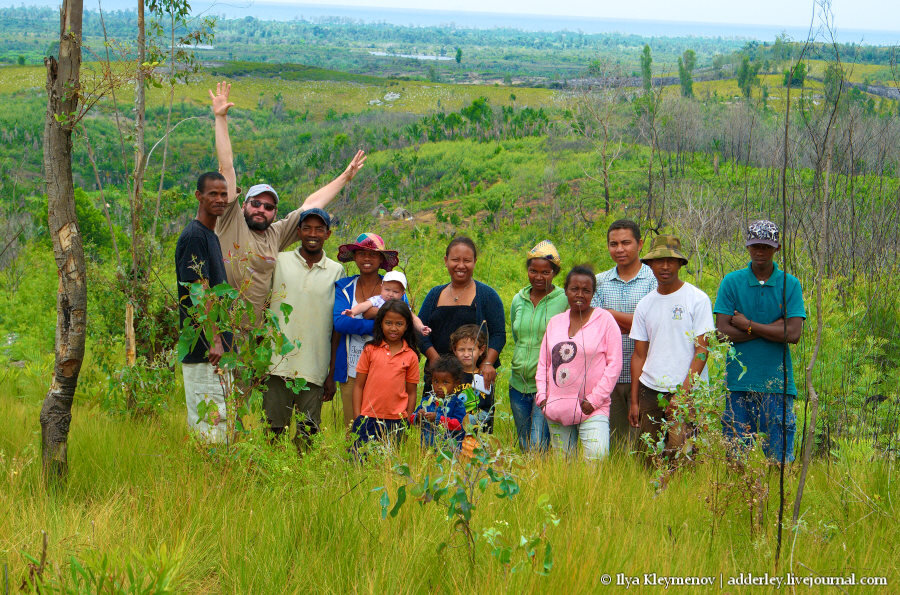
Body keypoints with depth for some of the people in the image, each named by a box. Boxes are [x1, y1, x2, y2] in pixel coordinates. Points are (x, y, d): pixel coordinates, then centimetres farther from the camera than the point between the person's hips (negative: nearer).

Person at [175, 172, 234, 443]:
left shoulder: (211, 236, 17)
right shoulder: (194, 236, -12)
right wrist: (214, 339, -23)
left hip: (217, 348, 10)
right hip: (204, 348, -10)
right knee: (210, 421, -8)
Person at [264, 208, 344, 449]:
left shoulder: (336, 272, 9)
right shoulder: (279, 262, 7)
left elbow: (338, 328, 9)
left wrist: (332, 374, 6)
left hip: (314, 371, 1)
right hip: (278, 364, 0)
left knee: (307, 435, 3)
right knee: (273, 432, 1)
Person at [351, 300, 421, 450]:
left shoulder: (411, 356, 3)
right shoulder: (370, 350, 2)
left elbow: (411, 392, 7)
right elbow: (358, 385, 4)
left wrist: (407, 422, 4)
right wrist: (357, 418, 0)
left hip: (397, 420, 1)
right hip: (368, 418, 0)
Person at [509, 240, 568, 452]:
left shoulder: (565, 300, -6)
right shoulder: (518, 300, 9)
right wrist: (523, 361, 13)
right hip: (519, 384, 5)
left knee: (538, 447, -13)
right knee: (524, 447, 13)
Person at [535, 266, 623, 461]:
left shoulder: (604, 319, 0)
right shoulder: (555, 322, 12)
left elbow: (614, 364, -4)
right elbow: (543, 362, 17)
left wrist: (594, 400, -10)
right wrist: (542, 396, 4)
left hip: (592, 410, -4)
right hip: (556, 411, 4)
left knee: (596, 460, -17)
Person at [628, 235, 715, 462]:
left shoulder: (698, 300, -2)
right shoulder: (645, 305, 12)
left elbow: (701, 351, -6)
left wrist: (682, 393, -13)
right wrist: (634, 400, 9)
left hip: (688, 391, -4)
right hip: (649, 390, 4)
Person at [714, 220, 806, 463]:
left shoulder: (790, 284, 4)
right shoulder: (731, 282, 4)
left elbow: (793, 333, -6)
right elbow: (723, 332, -5)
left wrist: (748, 325, -5)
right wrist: (774, 326, -7)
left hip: (778, 382, 0)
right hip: (739, 381, 0)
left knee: (780, 454, 0)